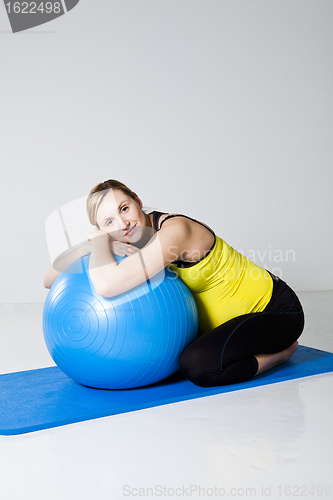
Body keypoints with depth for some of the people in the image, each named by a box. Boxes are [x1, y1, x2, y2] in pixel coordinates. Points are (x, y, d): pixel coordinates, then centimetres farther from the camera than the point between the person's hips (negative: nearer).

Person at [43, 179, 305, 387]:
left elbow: (107, 285, -44)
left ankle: (281, 349, -1)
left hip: (278, 311, -8)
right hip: (227, 319, 8)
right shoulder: (138, 237, -7)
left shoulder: (174, 230, -30)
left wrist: (99, 242, -24)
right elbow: (50, 280, -9)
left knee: (198, 365, -29)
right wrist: (95, 244, -26)